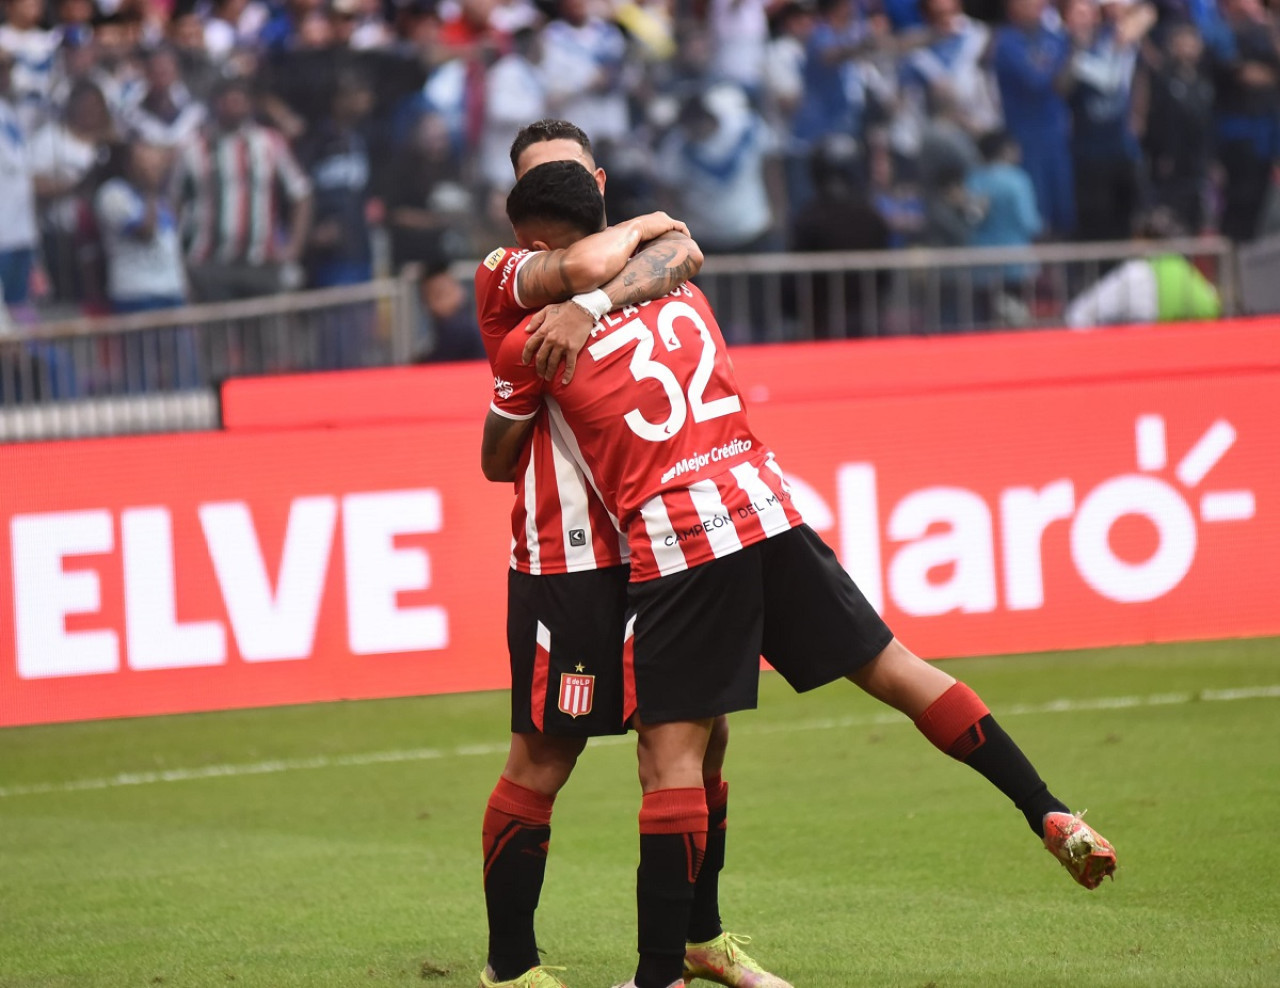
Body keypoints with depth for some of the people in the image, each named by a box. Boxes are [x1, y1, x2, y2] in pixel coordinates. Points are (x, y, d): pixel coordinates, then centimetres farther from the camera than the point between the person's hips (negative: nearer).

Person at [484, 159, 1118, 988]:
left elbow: (497, 465, 16)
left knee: (670, 753, -4)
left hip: (674, 542, -5)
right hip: (766, 507, 5)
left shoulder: (528, 348, 1)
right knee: (894, 670, 11)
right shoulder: (679, 293, 16)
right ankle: (1054, 817, 8)